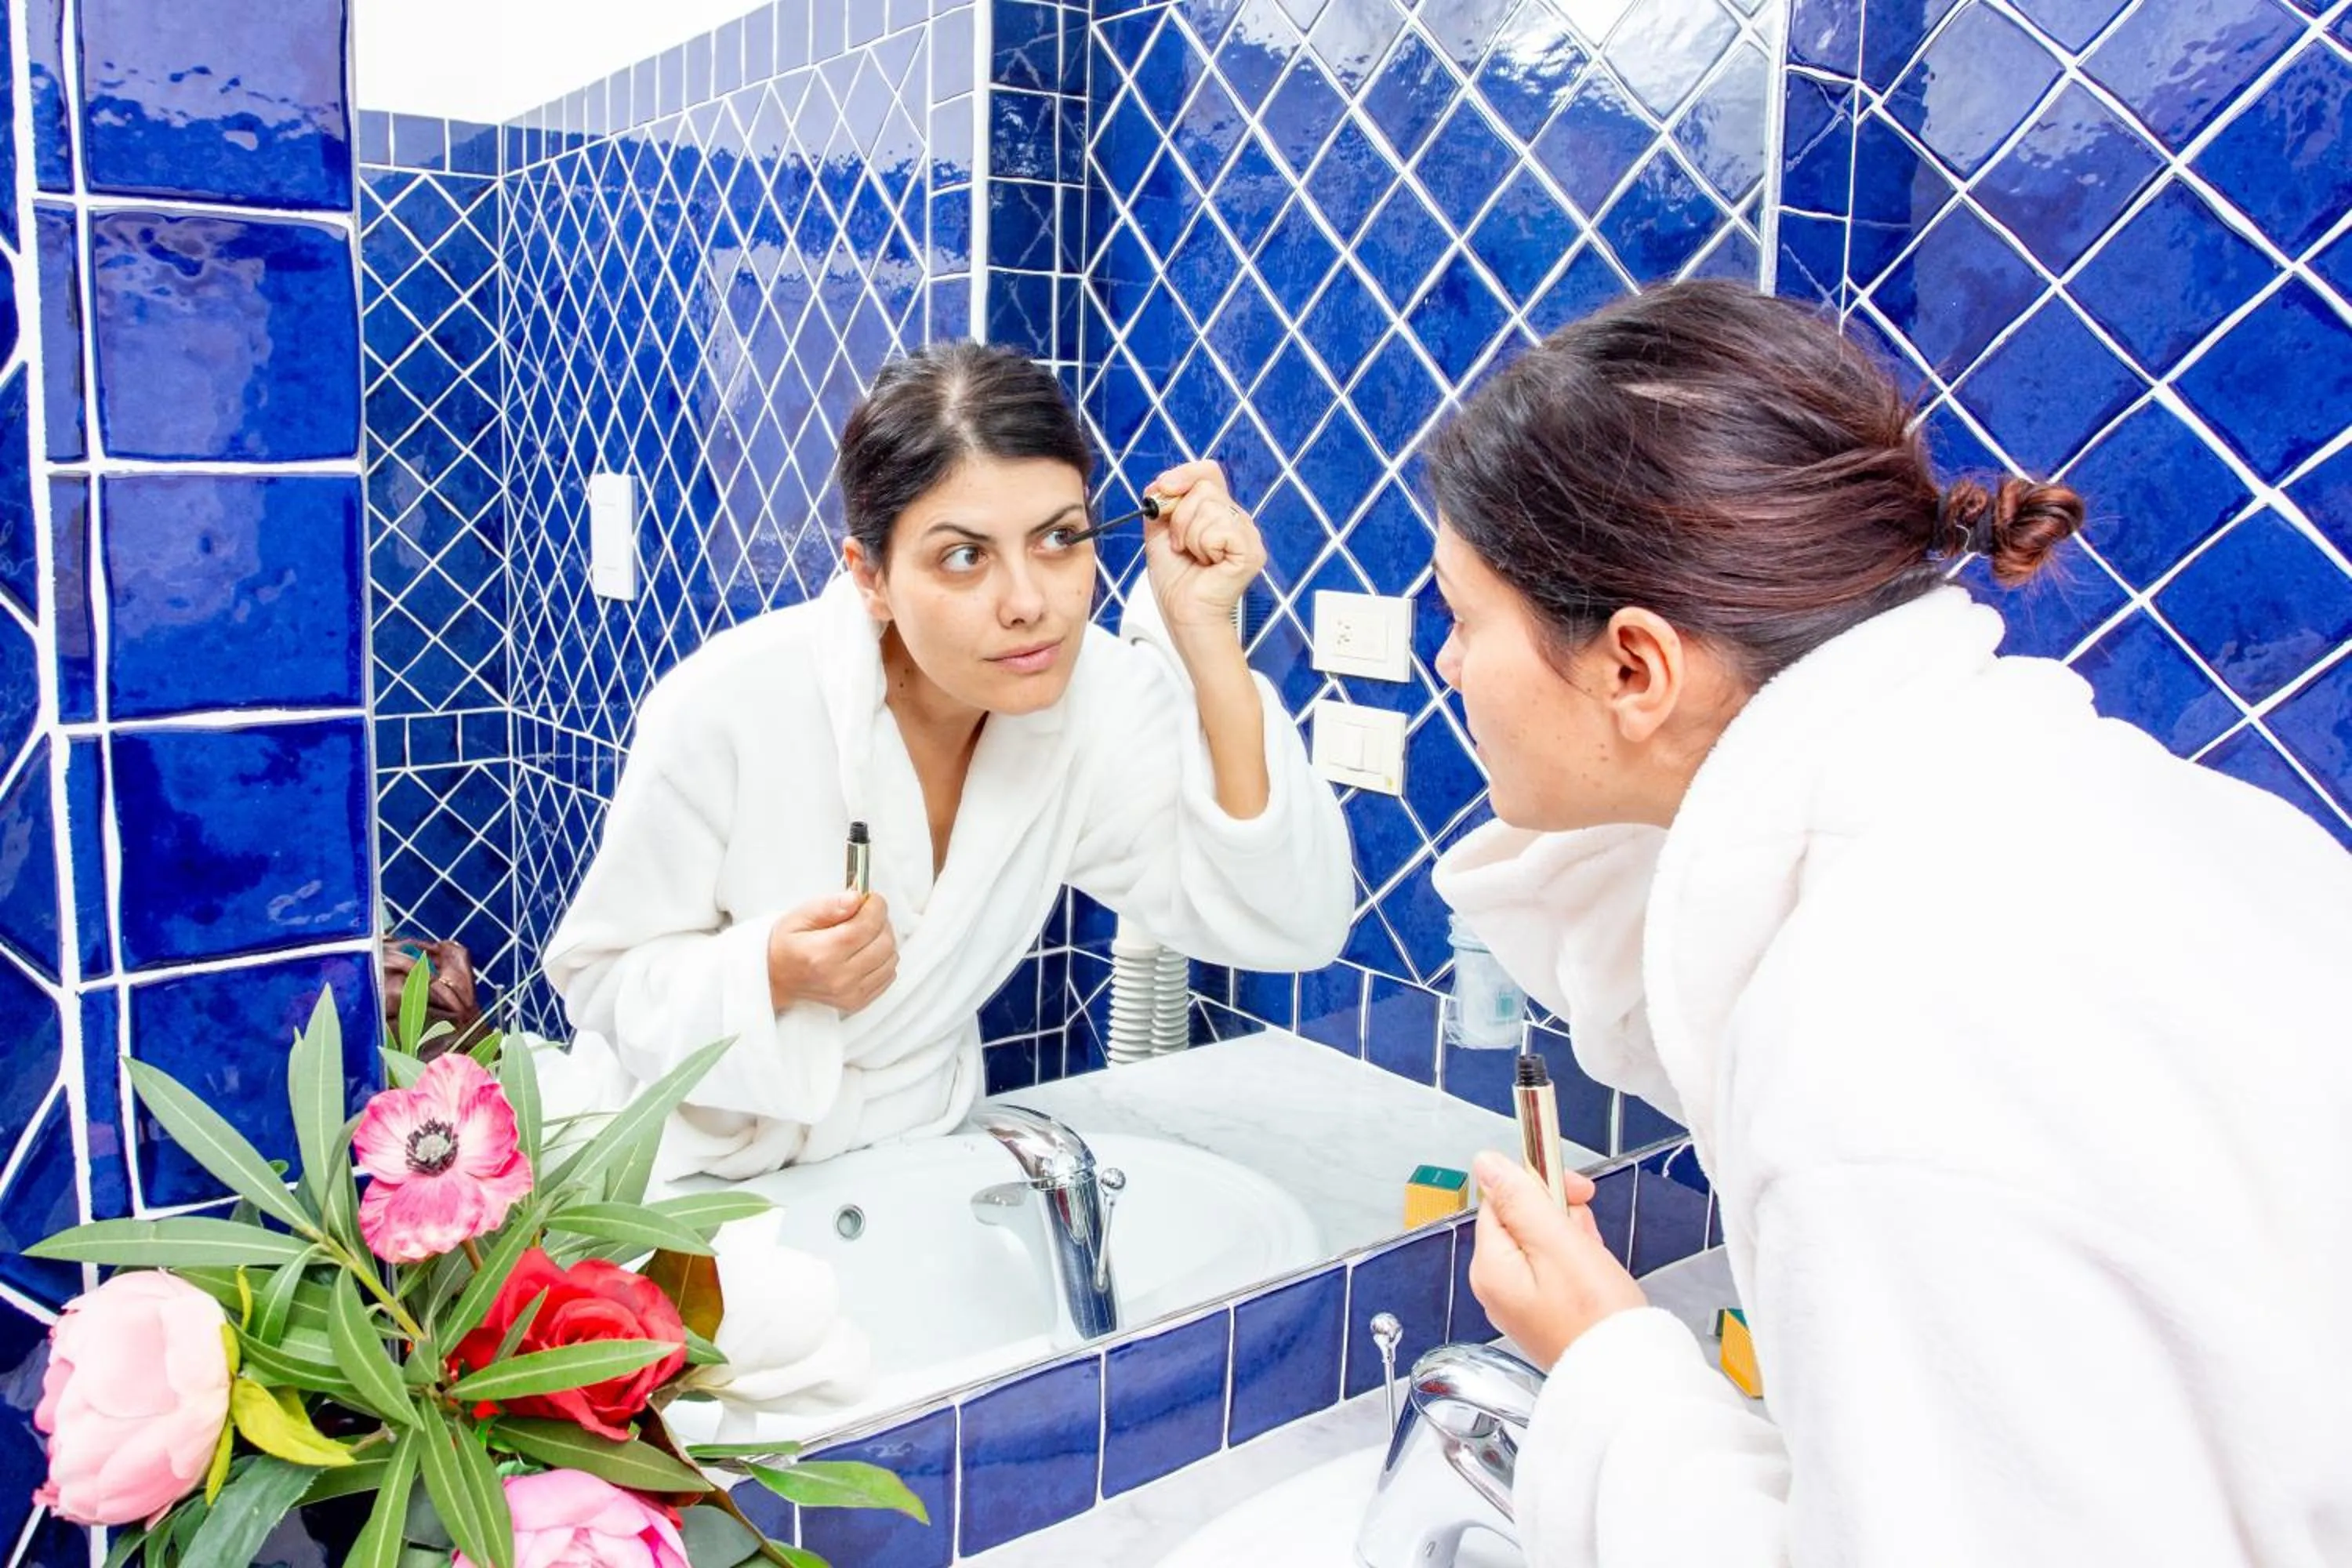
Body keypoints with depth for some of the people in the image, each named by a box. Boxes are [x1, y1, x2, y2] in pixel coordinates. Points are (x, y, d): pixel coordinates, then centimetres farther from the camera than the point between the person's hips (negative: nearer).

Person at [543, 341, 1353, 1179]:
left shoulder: (1105, 698, -15)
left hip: (910, 1155, 2)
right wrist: (775, 975, -31)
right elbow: (601, 976, -11)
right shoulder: (727, 707, -23)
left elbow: (1292, 927, -21)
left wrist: (1206, 636, -27)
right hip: (694, 1167, -2)